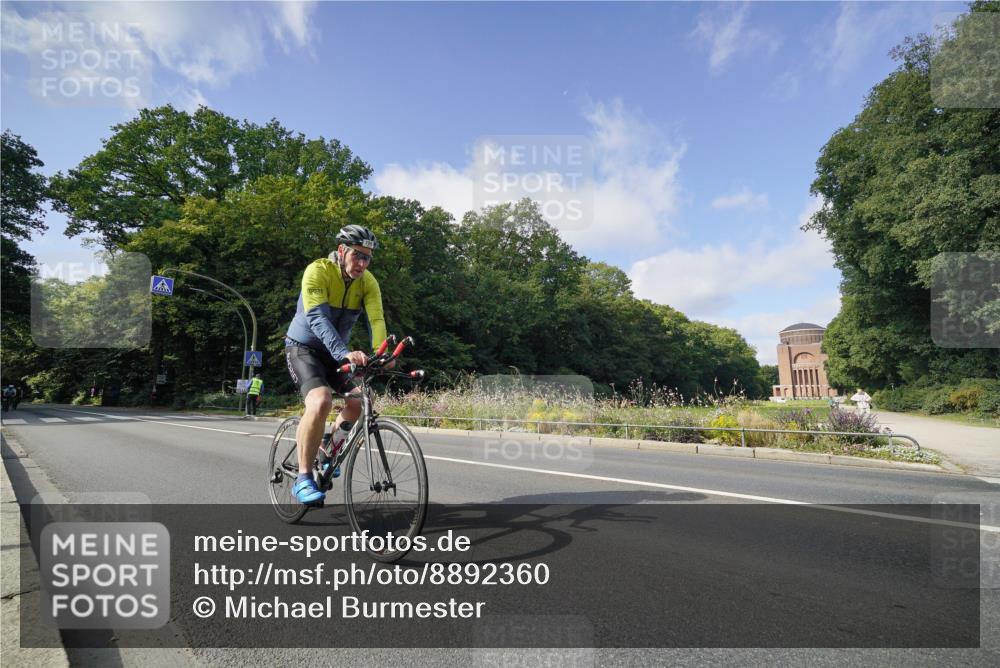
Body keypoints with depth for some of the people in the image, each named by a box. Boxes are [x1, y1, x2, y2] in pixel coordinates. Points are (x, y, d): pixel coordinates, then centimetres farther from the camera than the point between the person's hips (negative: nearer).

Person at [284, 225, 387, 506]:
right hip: (304, 347, -5)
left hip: (334, 353, 6)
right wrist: (345, 353, -49)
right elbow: (317, 318, -35)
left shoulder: (368, 282, -8)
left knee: (357, 404, -7)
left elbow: (376, 320, -20)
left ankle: (329, 454, 21)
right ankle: (303, 478, -15)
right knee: (321, 402, -28)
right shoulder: (318, 271, -23)